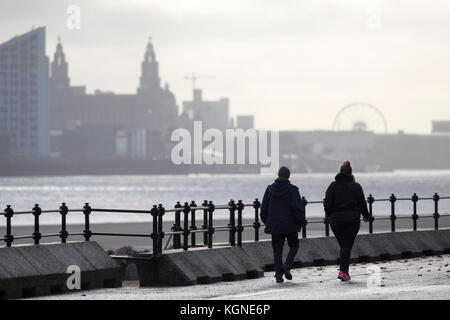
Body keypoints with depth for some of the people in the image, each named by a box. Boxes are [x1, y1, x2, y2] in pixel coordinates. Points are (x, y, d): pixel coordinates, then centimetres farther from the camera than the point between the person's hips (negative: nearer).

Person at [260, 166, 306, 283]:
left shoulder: (270, 189, 3)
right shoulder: (292, 190, -10)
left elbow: (264, 208, 8)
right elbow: (298, 207, -12)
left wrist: (267, 222, 18)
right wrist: (301, 221, 0)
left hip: (274, 225, 3)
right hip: (290, 225, -3)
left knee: (277, 249, 7)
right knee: (294, 246, 12)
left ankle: (278, 273, 2)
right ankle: (287, 266, -9)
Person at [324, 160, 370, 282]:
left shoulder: (333, 186, 1)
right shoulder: (356, 186, -3)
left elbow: (327, 203, -1)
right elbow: (362, 203, 2)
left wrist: (329, 216, 16)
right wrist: (366, 216, 18)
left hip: (335, 220, 2)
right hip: (352, 220, -2)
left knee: (343, 246, 16)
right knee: (347, 246, -4)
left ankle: (343, 270, 15)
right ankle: (343, 271, -18)